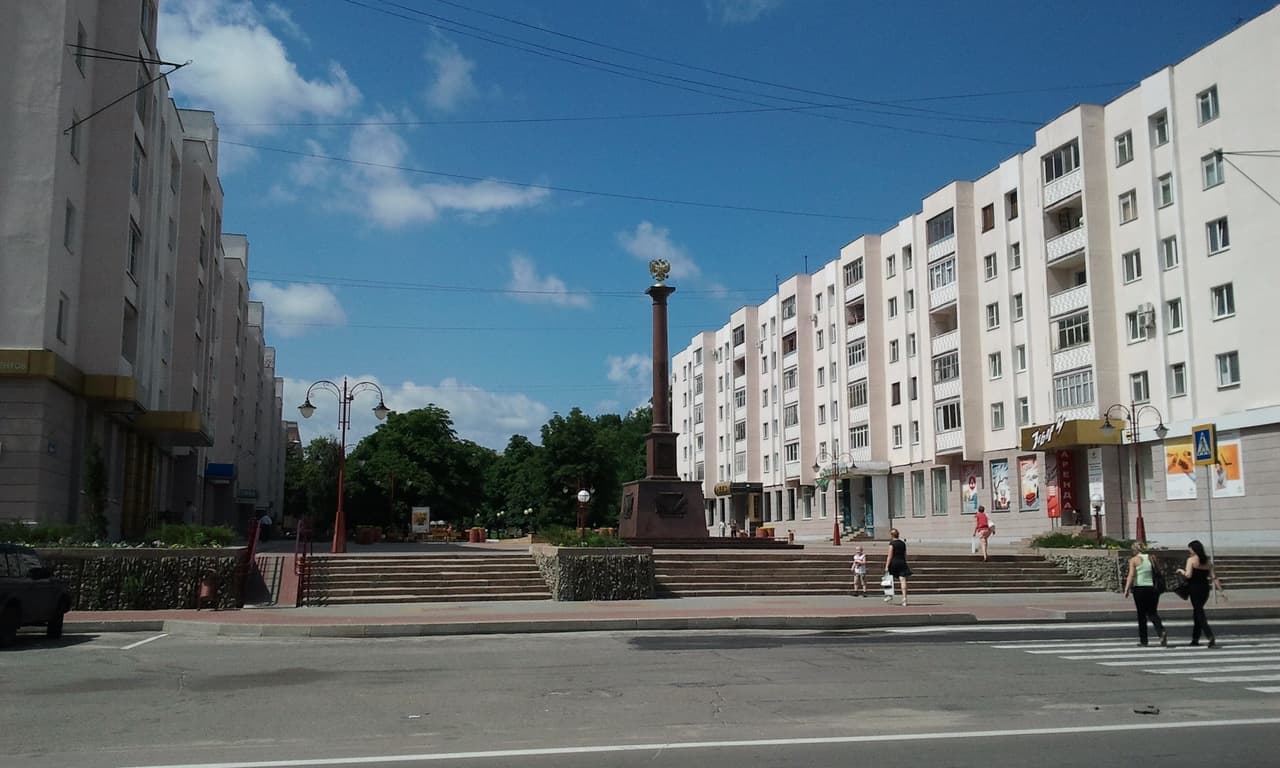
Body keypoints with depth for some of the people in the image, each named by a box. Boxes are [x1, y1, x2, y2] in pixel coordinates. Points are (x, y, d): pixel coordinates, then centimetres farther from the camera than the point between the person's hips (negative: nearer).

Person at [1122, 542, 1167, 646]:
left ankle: (1143, 640, 10)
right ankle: (1162, 632, -15)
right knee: (1152, 613, 10)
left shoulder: (1133, 560, -5)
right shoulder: (1151, 558, 7)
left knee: (1141, 614, 6)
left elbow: (1131, 575, -13)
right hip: (1151, 588, 3)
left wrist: (1126, 589, -13)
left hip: (1139, 589, -3)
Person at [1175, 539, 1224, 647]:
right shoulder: (1207, 561, 9)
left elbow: (1188, 575, -17)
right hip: (1205, 589, 6)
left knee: (1199, 614, -4)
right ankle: (1195, 639, 23)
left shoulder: (1191, 560, -8)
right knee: (1198, 611, 18)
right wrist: (1220, 590, 8)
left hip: (1194, 589, -6)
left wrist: (1181, 571, 2)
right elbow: (1214, 577, 6)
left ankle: (1211, 638, -20)